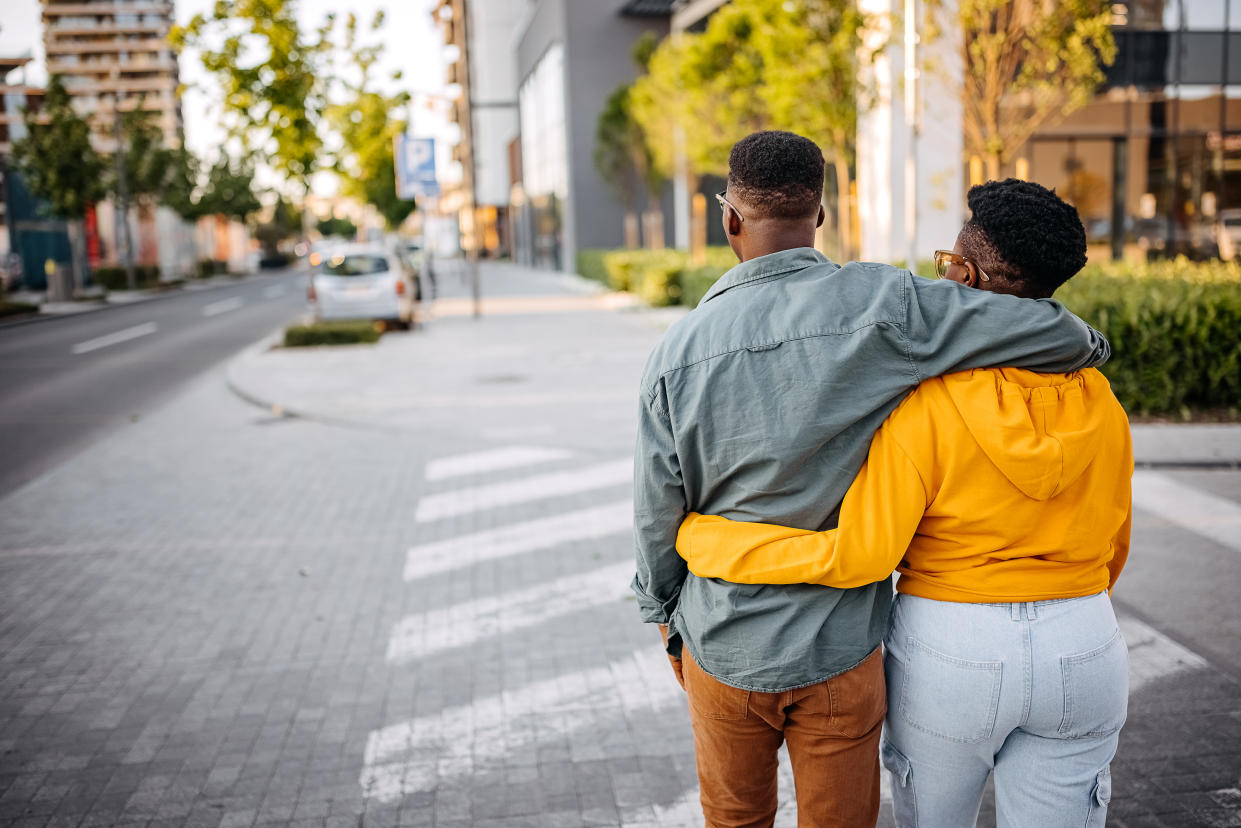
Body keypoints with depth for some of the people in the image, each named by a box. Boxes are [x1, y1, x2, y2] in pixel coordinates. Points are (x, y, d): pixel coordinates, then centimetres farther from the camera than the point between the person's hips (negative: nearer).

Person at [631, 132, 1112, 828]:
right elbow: (1053, 333, -14)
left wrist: (667, 616, 15)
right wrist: (1085, 343, 11)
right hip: (839, 653, -1)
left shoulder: (679, 350, -11)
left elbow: (656, 517, -3)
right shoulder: (878, 307, -16)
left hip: (722, 647, 2)